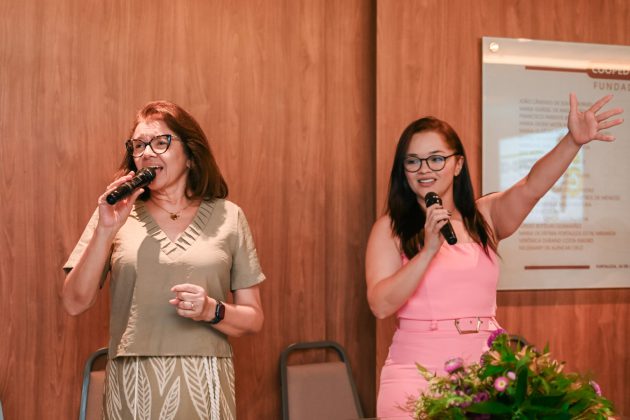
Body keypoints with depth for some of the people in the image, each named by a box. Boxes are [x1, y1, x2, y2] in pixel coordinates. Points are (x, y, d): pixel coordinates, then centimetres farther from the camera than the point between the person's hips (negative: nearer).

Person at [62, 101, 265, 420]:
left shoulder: (227, 217, 3)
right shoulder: (115, 214, 5)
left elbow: (253, 319, 5)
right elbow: (75, 303, -2)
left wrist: (211, 311, -14)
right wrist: (105, 231, -11)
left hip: (203, 386, 0)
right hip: (131, 386, 0)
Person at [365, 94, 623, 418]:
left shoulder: (484, 217, 9)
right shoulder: (390, 228, 1)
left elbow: (531, 187, -10)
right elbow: (381, 305, -11)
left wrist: (573, 141, -26)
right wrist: (429, 250, -21)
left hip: (483, 370, 3)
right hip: (417, 373, -2)